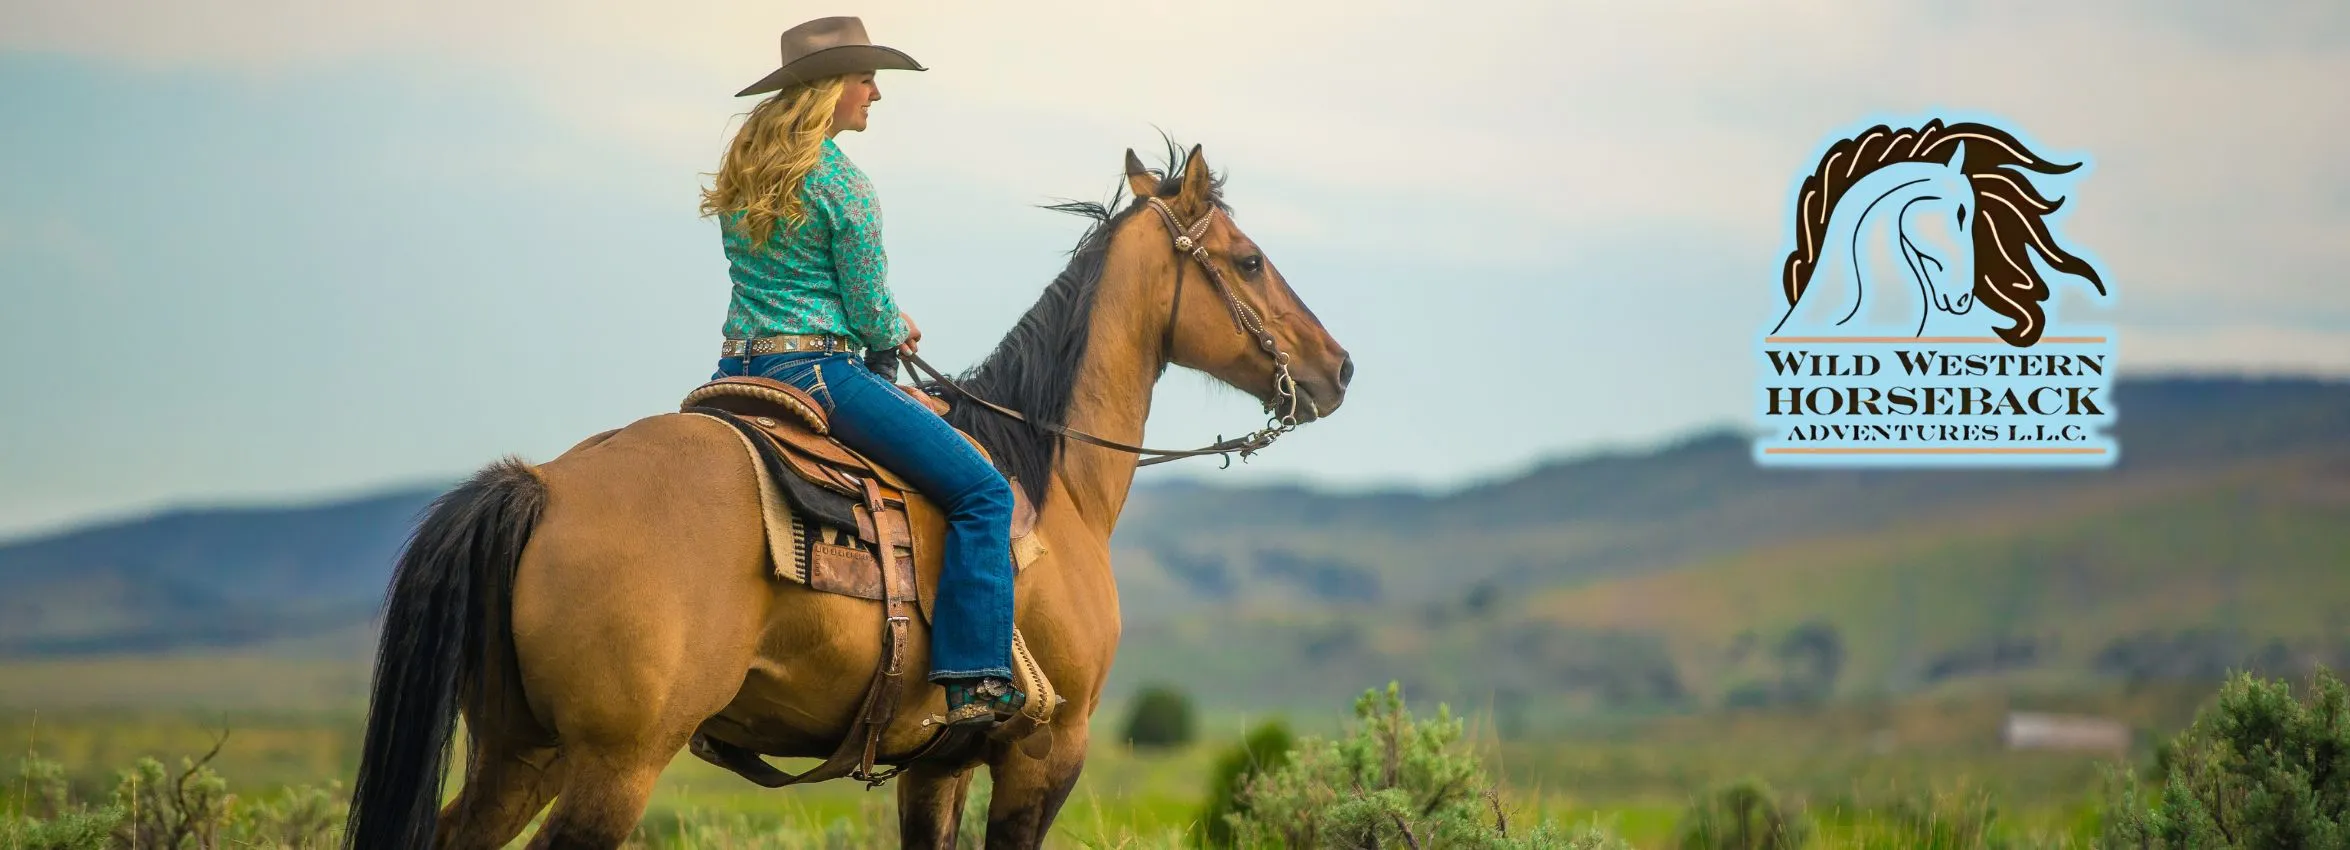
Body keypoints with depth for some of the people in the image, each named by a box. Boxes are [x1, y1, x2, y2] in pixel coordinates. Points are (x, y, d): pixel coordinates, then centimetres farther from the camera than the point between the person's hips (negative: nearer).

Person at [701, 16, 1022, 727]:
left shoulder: (741, 173, 12)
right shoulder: (843, 186, -13)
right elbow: (871, 313, -9)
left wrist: (882, 327, 22)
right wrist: (899, 331, 13)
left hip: (737, 372, 9)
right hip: (818, 370, -9)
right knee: (981, 490, -5)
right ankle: (974, 682, -13)